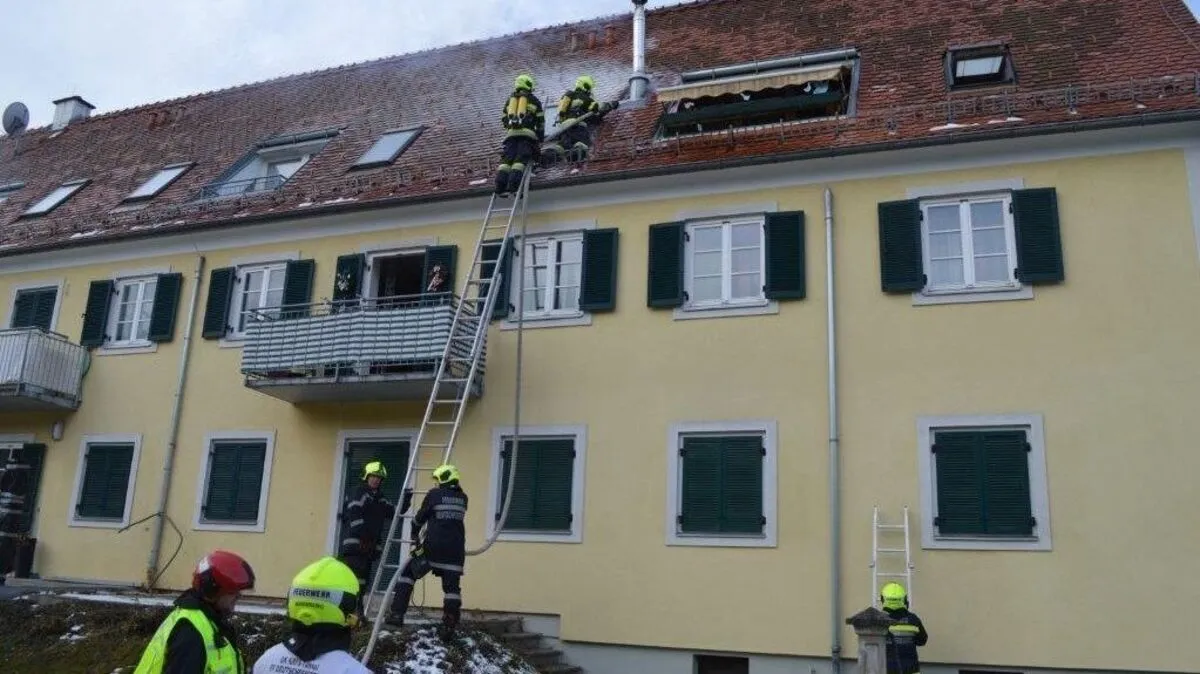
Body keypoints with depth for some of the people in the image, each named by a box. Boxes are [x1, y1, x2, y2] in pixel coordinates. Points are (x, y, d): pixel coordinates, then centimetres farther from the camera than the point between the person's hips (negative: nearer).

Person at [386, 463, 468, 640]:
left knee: (407, 573, 13)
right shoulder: (462, 498, 10)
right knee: (451, 585, 5)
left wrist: (414, 532, 27)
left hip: (433, 546, -3)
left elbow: (421, 516, 9)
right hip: (455, 548, 3)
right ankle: (449, 627, 2)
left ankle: (397, 615, 8)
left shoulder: (434, 494, -1)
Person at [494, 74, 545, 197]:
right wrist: (541, 137, 22)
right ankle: (513, 186, -30)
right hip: (527, 133, -3)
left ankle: (500, 186, -22)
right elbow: (540, 121, 14)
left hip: (511, 133, 3)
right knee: (521, 159, -13)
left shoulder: (509, 100, 25)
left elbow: (503, 119, 25)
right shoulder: (534, 100, 17)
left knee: (506, 159, -5)